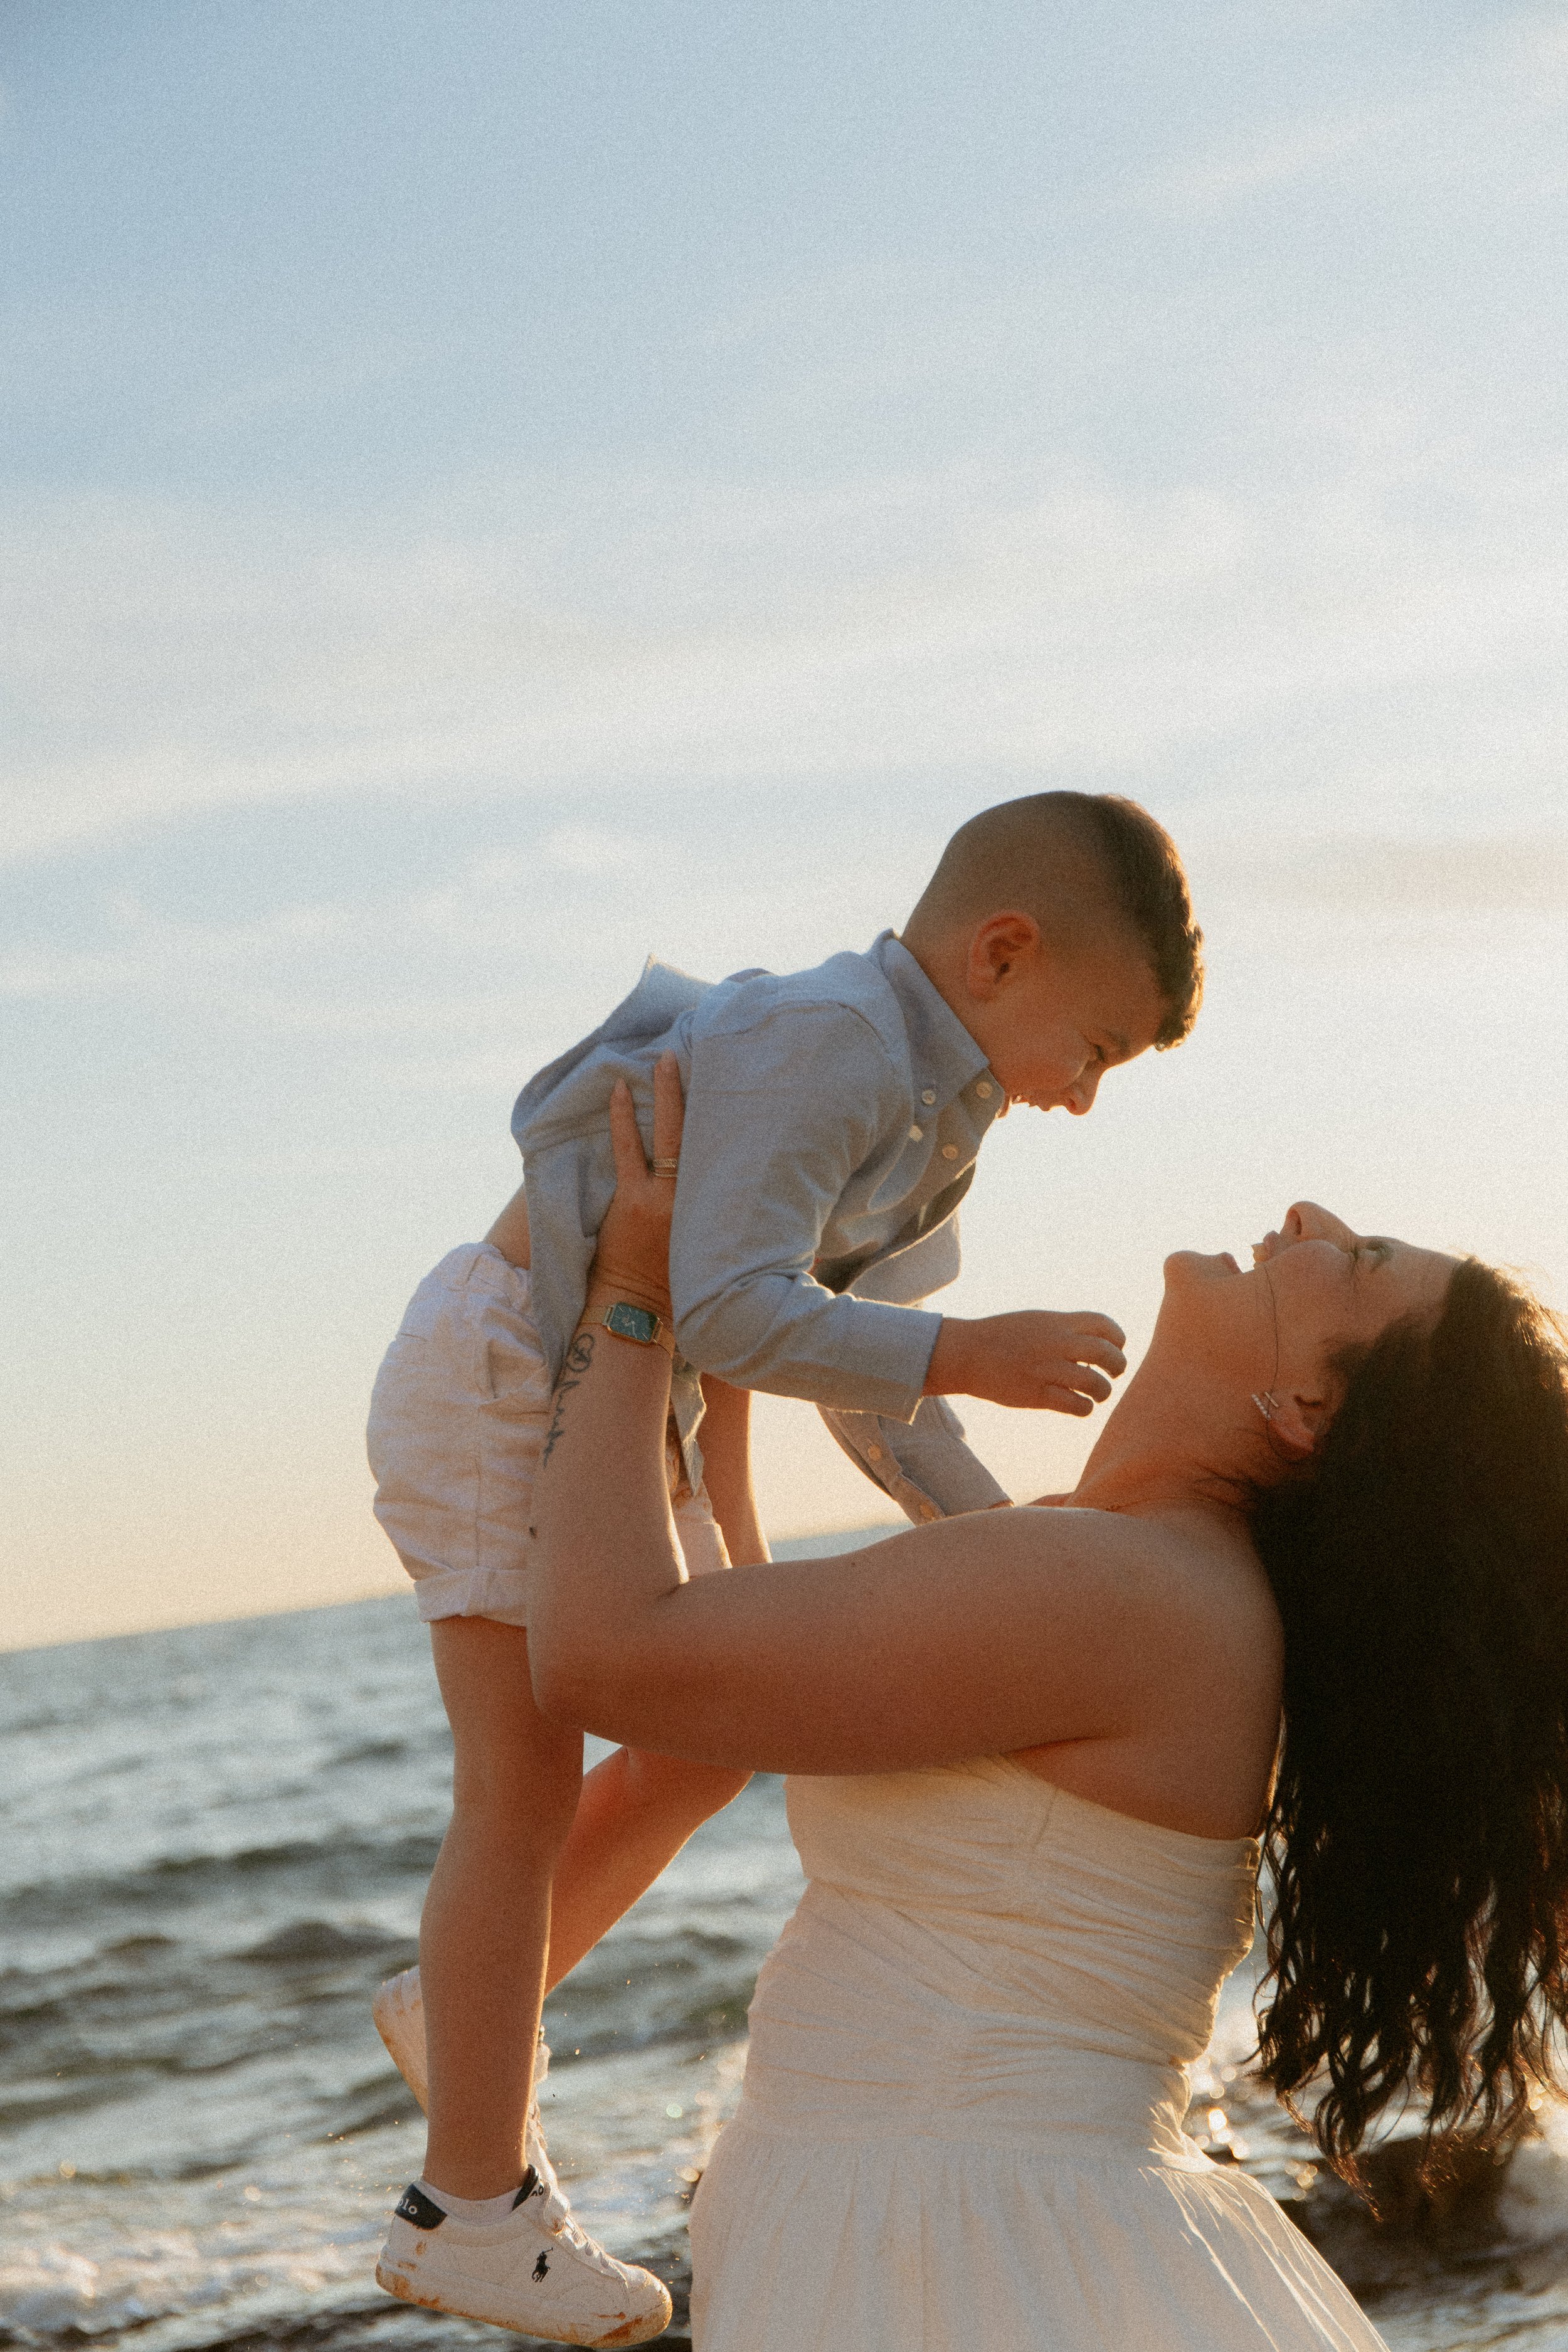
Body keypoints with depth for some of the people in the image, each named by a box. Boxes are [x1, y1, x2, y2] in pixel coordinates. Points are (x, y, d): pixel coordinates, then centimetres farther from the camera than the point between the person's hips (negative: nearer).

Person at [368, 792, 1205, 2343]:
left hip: (620, 1415, 10)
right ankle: (472, 2212, 7)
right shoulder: (826, 1041, -23)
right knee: (526, 1792, -4)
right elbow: (729, 1312, -31)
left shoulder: (929, 1103, 8)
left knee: (701, 1748, 13)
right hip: (501, 1383, -10)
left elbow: (858, 1376, 12)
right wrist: (965, 1355, -29)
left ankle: (462, 2011, 31)